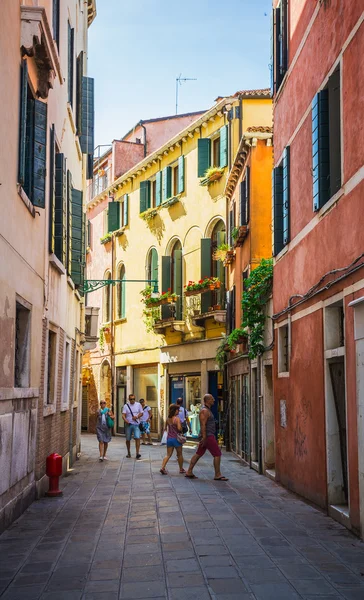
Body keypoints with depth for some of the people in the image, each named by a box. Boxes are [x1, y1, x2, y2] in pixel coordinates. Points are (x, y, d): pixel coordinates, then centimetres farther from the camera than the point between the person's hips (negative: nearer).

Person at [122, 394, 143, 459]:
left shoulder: (138, 404, 4)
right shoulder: (126, 405, 1)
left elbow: (141, 413, 9)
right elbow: (123, 414, -8)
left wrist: (137, 417, -11)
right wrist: (125, 420, -28)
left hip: (136, 424, -1)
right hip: (128, 424, 1)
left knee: (137, 438, -15)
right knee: (128, 439, 9)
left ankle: (137, 453, -15)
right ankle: (129, 453, 25)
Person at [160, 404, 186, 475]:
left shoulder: (168, 419, 6)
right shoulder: (177, 419, -14)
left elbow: (166, 428, 17)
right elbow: (179, 428, -25)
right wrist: (181, 430, -4)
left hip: (169, 438, 5)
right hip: (176, 438, -5)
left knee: (168, 455, 7)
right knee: (180, 454, 13)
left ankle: (163, 467, -10)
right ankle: (181, 469, 24)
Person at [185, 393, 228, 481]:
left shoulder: (206, 409, 16)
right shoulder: (204, 411, -17)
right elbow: (203, 425, -22)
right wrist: (204, 438, -25)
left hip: (206, 436, 11)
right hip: (208, 436, -11)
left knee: (198, 454, 11)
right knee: (217, 454, -6)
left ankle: (189, 472, 14)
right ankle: (217, 475, -1)